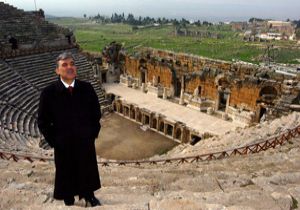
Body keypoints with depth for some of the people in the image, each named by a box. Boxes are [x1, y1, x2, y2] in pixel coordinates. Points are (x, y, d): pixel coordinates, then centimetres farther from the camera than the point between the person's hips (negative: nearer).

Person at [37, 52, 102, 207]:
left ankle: (89, 196, 43)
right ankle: (68, 201, 43)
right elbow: (43, 122, -4)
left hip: (86, 142, 2)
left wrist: (93, 133, 1)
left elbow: (96, 113, 4)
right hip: (63, 145, -1)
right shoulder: (48, 92, -12)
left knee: (88, 171, 18)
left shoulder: (87, 88, -8)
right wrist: (53, 140, -6)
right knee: (66, 174, 17)